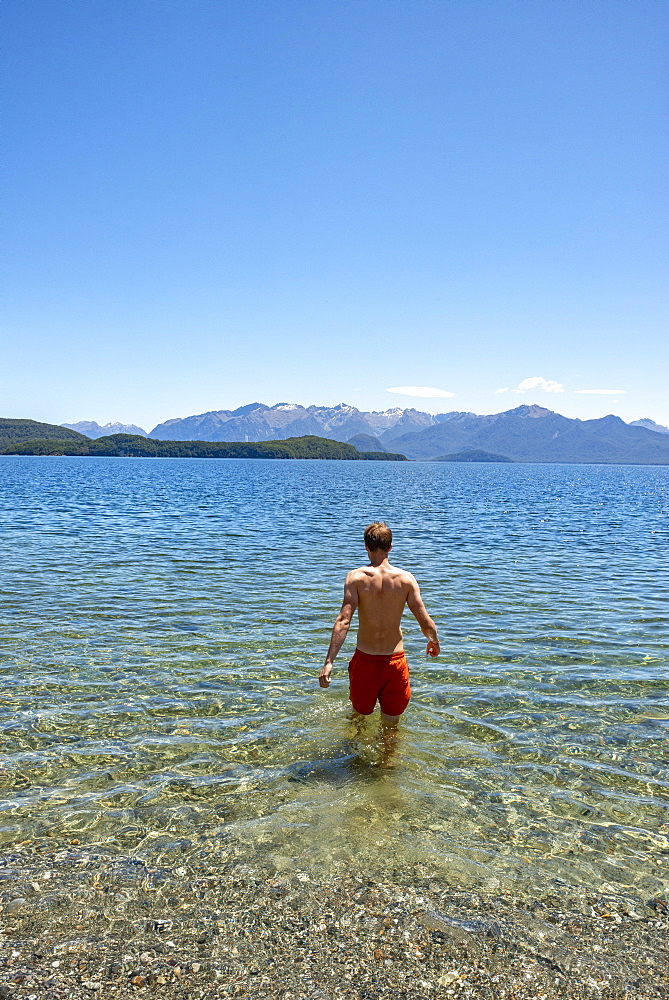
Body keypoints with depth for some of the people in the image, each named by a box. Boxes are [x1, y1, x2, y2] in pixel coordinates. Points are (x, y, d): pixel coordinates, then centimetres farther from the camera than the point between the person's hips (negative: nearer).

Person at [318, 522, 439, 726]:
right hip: (395, 661, 1)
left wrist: (329, 661, -21)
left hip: (365, 659, -1)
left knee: (359, 714, 24)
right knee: (391, 726, 17)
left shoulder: (357, 577, -9)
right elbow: (426, 622, -4)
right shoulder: (405, 578, -5)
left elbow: (343, 621, -19)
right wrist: (434, 642, 18)